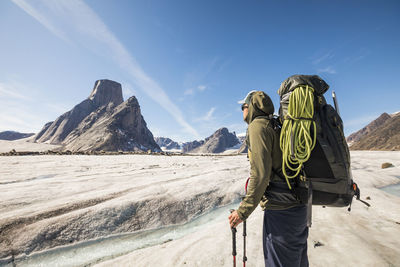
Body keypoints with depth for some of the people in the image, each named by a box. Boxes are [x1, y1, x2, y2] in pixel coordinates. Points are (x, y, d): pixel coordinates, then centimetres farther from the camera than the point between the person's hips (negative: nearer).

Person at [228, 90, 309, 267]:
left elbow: (261, 174, -22)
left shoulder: (258, 125, -13)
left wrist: (243, 211, -16)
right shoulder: (277, 126, 15)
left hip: (281, 211, -10)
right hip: (299, 207, 10)